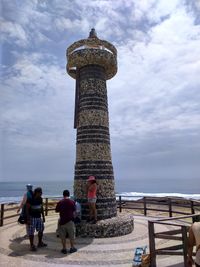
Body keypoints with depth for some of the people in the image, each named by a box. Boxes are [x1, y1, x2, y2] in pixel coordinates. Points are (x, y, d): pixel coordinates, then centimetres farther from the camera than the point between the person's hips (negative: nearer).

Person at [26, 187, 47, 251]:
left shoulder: (40, 199, 2)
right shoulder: (30, 199, -17)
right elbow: (27, 209, -14)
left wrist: (43, 217, 13)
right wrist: (28, 219, -17)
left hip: (39, 217, 7)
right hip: (32, 217, -7)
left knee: (41, 230, 13)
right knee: (31, 232, 0)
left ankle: (40, 243, 29)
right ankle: (32, 245, 15)